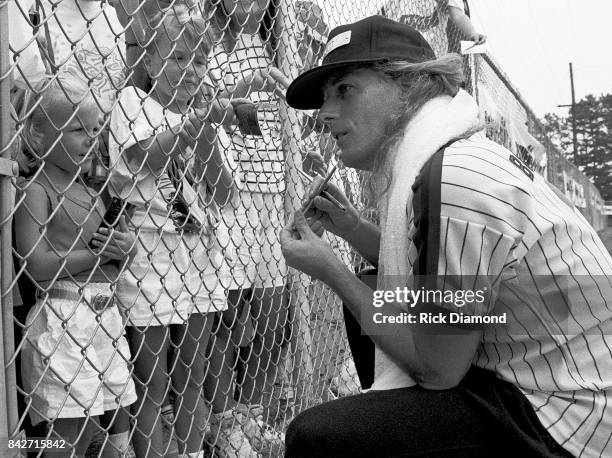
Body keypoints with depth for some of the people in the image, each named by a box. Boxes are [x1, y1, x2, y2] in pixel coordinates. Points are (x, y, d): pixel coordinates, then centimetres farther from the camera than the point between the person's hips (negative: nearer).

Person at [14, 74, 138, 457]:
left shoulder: (93, 194, 13)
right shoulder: (36, 190, -9)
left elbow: (122, 258, 19)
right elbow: (39, 266, -19)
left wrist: (127, 247, -4)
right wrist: (100, 252, -12)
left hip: (106, 317, 7)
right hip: (63, 320, -7)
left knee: (118, 423, 14)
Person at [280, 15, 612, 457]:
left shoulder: (454, 180, -25)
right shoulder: (450, 156, 5)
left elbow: (440, 369, -19)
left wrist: (331, 271, -12)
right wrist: (352, 228, 4)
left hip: (565, 421, -10)